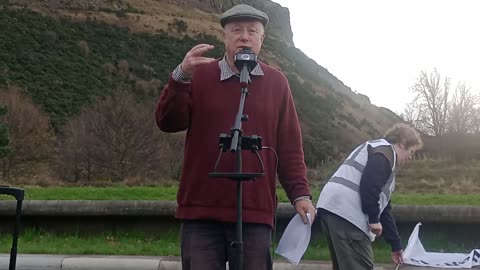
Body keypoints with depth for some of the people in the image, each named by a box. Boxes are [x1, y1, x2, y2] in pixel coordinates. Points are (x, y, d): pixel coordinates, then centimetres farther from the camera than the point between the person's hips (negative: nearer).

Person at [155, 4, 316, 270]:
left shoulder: (276, 83, 7)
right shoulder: (200, 75, 6)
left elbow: (289, 146, 7)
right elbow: (168, 123, -2)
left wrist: (300, 193, -2)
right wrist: (181, 77, -17)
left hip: (255, 213, 1)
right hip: (201, 211, 0)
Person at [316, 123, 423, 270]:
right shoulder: (385, 150, 2)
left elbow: (384, 208, 34)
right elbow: (369, 184, -18)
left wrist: (396, 245, 36)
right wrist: (374, 219, -9)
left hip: (332, 209, 11)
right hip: (346, 214, -11)